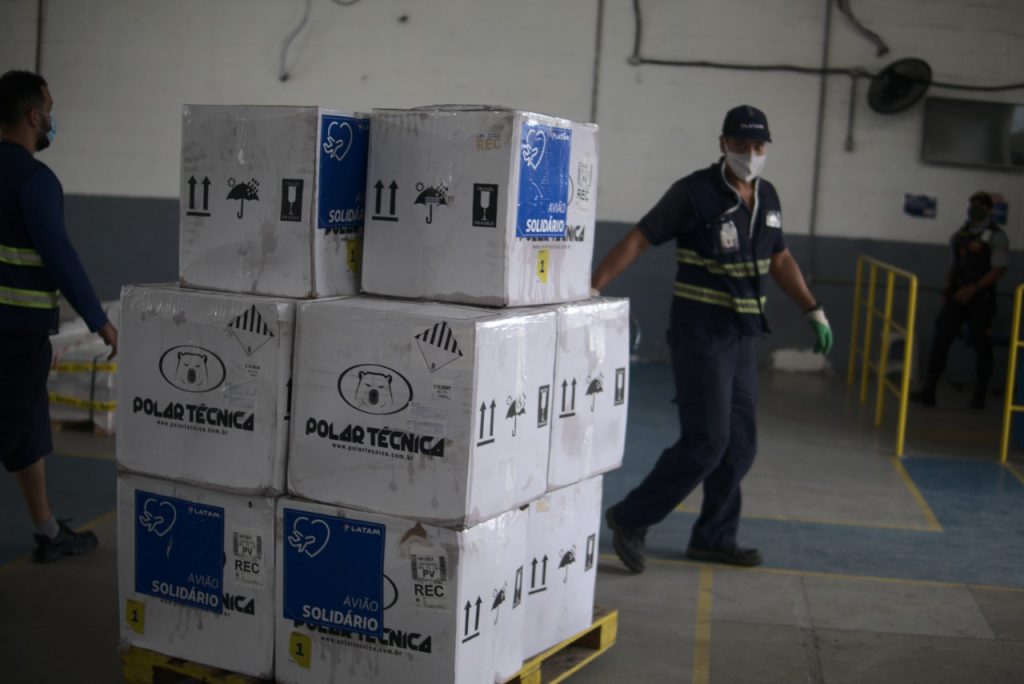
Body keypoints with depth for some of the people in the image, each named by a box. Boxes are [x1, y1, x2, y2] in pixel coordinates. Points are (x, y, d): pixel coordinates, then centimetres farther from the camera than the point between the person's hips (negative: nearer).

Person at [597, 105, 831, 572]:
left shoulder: (767, 197, 9)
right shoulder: (695, 192, -11)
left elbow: (780, 260, 20)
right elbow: (637, 240, -13)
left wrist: (815, 313, 15)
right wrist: (591, 290, -21)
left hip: (741, 338, 7)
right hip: (700, 335, -7)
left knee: (739, 445, 9)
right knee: (706, 442, -11)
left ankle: (714, 538, 21)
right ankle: (631, 519, 1)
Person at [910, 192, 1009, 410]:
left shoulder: (996, 236, -5)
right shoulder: (961, 233, 13)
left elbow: (999, 269, -12)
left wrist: (973, 288, -20)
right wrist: (948, 288, 10)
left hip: (981, 300, -5)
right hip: (957, 298, 5)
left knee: (981, 346, 4)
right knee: (940, 340, -3)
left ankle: (979, 396, 17)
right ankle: (928, 391, -3)